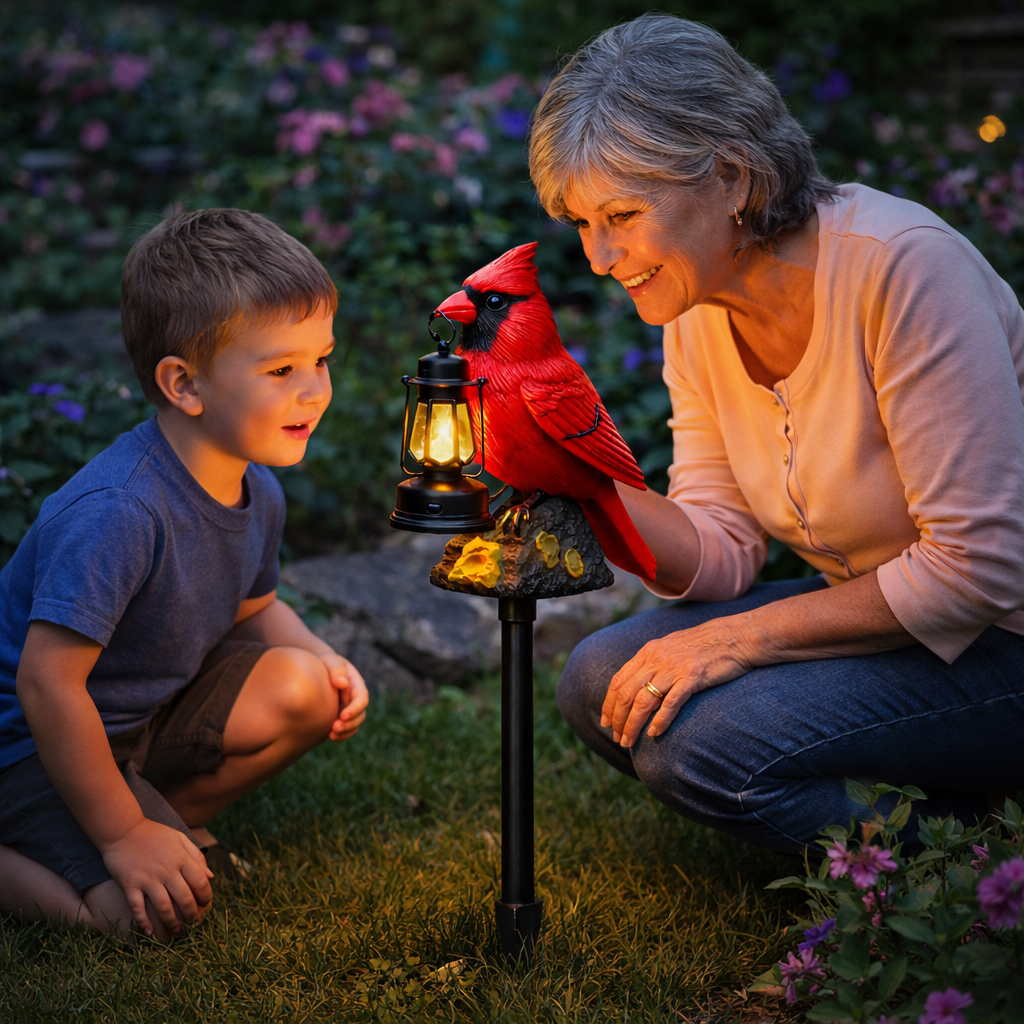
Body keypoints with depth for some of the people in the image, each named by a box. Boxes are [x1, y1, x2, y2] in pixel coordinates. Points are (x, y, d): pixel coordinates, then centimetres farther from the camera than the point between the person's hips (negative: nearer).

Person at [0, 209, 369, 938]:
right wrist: (123, 837, -26)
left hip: (147, 711, 8)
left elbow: (252, 606, 15)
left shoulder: (256, 491, -5)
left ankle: (171, 812, 6)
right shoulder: (116, 514, -33)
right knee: (156, 910, -23)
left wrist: (320, 658, -7)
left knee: (306, 690, -11)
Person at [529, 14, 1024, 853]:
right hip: (878, 612, 8)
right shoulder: (695, 311, -1)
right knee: (602, 686, -4)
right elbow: (721, 555, -1)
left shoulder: (900, 264, -25)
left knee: (700, 741, -24)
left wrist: (743, 637, -22)